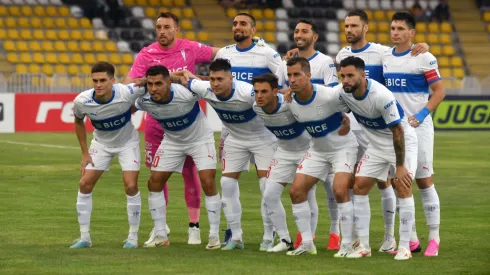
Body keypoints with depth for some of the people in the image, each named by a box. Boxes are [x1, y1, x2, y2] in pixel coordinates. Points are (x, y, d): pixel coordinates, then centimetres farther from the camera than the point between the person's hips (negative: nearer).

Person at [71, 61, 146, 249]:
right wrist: (85, 153, -1)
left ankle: (133, 237, 3)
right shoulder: (81, 101, -25)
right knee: (85, 184, -6)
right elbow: (78, 122, -1)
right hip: (101, 143, 2)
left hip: (127, 142, -2)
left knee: (131, 186, -13)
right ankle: (84, 237, 7)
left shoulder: (127, 93, -33)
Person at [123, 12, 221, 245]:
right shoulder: (147, 54, -5)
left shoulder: (190, 49, -4)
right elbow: (130, 82, -12)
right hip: (157, 122, 1)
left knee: (190, 171, 1)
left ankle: (194, 227, 9)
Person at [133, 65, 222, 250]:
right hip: (172, 141, 4)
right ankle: (161, 236, 9)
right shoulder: (144, 101, -24)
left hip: (200, 139, -4)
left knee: (208, 183, -16)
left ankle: (214, 236, -3)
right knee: (154, 183, -3)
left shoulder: (187, 93, -36)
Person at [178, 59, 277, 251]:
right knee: (227, 183, -2)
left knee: (267, 186, -11)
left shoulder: (247, 92, -36)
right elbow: (184, 80, -5)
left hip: (262, 137, -5)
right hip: (235, 139, 5)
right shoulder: (205, 90, -21)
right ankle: (236, 237, 7)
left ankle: (268, 238, -1)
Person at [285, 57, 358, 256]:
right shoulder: (289, 102, -12)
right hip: (317, 150, 6)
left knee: (340, 191, -23)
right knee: (296, 191, -3)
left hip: (343, 147, -6)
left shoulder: (328, 96, -29)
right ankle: (307, 243, 8)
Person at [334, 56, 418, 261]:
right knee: (359, 187, -1)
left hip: (402, 142, -6)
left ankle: (404, 246, -11)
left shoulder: (382, 96, -33)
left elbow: (397, 131, -27)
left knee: (403, 187, -18)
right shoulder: (342, 93, -15)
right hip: (376, 145, 6)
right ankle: (364, 246, 5)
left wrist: (400, 166, -24)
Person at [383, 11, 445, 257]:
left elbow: (439, 91, -9)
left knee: (424, 181, -4)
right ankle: (410, 237, 14)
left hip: (418, 128, -5)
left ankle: (434, 239, 2)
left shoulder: (424, 59, -8)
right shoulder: (385, 58, 9)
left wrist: (420, 116, -18)